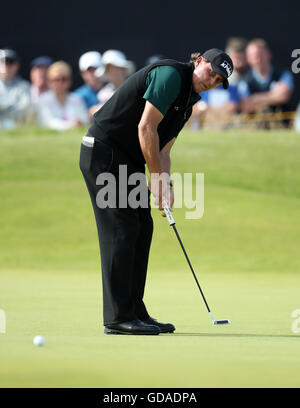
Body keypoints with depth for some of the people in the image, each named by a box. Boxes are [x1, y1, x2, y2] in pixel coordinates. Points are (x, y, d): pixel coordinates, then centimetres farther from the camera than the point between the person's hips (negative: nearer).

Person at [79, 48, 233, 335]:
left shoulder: (187, 103, 17)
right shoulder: (171, 75, -14)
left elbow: (162, 150, 17)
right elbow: (146, 127, -19)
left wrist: (165, 187, 0)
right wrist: (158, 177, -14)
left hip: (127, 160, 10)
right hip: (104, 152, -10)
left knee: (141, 229, 9)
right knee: (120, 230, -11)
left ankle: (134, 312, 13)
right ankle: (118, 317, -11)